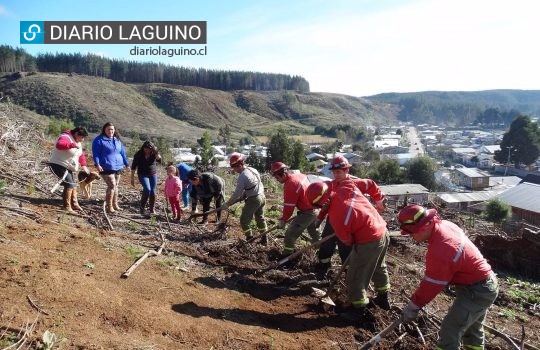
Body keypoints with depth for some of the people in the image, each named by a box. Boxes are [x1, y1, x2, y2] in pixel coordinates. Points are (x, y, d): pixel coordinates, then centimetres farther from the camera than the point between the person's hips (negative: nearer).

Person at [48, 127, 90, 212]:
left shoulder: (78, 142, 9)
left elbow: (81, 154, 17)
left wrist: (83, 165, 5)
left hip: (68, 167, 11)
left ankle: (74, 204, 29)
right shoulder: (65, 137, -20)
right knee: (69, 184, -17)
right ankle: (66, 206, -10)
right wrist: (72, 145, -48)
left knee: (73, 184, 16)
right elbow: (59, 145, -43)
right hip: (58, 165, -10)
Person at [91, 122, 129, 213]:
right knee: (112, 185, -14)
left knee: (116, 186, 12)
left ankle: (115, 205, 23)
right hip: (106, 168, -7)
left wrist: (127, 164, 20)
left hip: (118, 167, 7)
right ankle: (109, 206, -5)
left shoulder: (117, 140, 16)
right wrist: (97, 164, -21)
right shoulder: (99, 140, -4)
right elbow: (95, 153, -9)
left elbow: (122, 153, 20)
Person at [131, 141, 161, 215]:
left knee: (153, 192, 0)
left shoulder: (154, 153, -6)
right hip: (143, 175, -2)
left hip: (153, 174, 2)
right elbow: (133, 166, -4)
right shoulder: (138, 154, -9)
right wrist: (132, 178, -4)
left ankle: (152, 209, 14)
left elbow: (159, 159, -26)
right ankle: (142, 207, -6)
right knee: (147, 189, -21)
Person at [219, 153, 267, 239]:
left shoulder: (242, 177, -20)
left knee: (244, 221, 7)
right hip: (262, 196, 9)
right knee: (260, 218, 22)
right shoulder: (253, 170, 5)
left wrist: (227, 204, -9)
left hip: (253, 200, -9)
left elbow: (237, 194, -18)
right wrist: (243, 196, 15)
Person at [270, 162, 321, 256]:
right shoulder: (300, 175, 1)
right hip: (315, 209, 10)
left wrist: (283, 220, -7)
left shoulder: (290, 185, -25)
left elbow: (288, 207, -19)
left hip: (307, 213, -10)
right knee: (314, 233, 31)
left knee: (290, 234, -3)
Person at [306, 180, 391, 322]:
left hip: (369, 242, -9)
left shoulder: (336, 217, -26)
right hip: (383, 231, 9)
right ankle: (383, 298, 48)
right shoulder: (346, 186, -11)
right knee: (379, 268, 29)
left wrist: (354, 245, 11)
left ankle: (359, 309, 24)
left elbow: (347, 240, -11)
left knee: (355, 277, 8)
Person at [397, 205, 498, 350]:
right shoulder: (444, 224, -7)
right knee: (473, 329, 29)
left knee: (449, 333, -8)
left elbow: (431, 286, -21)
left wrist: (413, 307, -8)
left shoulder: (439, 252, -33)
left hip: (476, 291, -10)